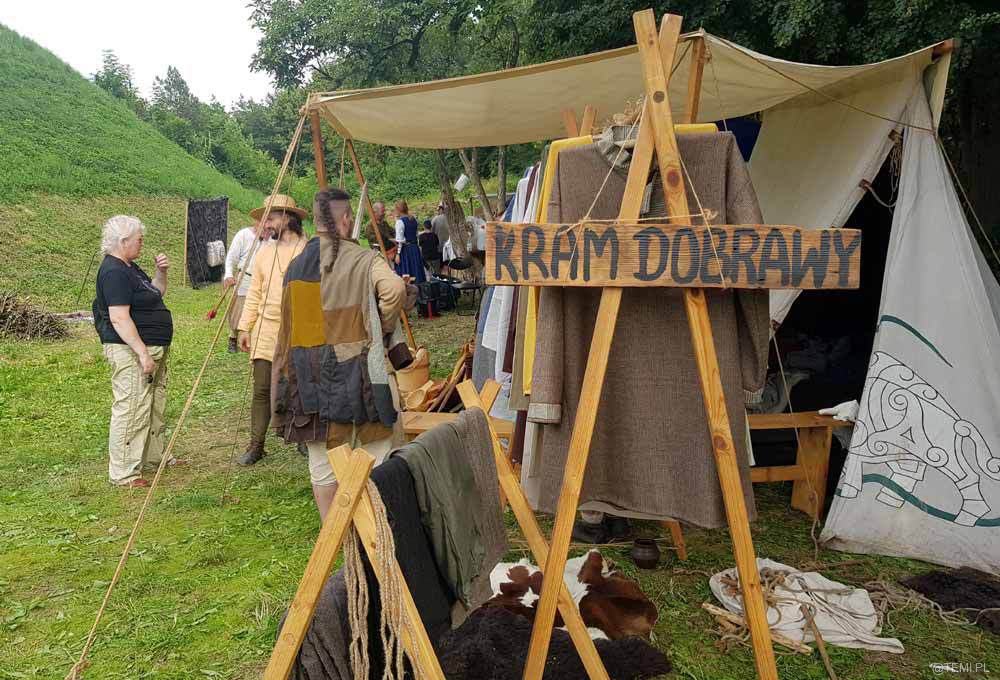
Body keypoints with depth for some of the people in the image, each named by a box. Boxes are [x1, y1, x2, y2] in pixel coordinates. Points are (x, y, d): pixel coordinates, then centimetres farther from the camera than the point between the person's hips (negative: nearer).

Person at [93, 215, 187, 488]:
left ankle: (155, 455, 33)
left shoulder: (130, 267, 14)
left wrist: (161, 272, 6)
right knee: (131, 409, -6)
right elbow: (119, 319, -23)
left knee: (155, 406, 19)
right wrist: (143, 353, -25)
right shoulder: (114, 272, -17)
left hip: (153, 349, 11)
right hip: (130, 351, -11)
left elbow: (156, 294, 25)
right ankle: (123, 473, 1)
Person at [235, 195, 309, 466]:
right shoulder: (264, 252, 11)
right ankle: (256, 445, 9)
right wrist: (244, 327, 8)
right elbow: (254, 293, 13)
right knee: (262, 390, 1)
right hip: (265, 331, 3)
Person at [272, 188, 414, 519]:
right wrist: (382, 327, -10)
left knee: (322, 460, 13)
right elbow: (394, 289, -27)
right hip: (355, 370, -5)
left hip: (310, 376, 5)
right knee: (379, 451, 9)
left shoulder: (296, 267, 8)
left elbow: (289, 327, 10)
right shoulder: (363, 260, -9)